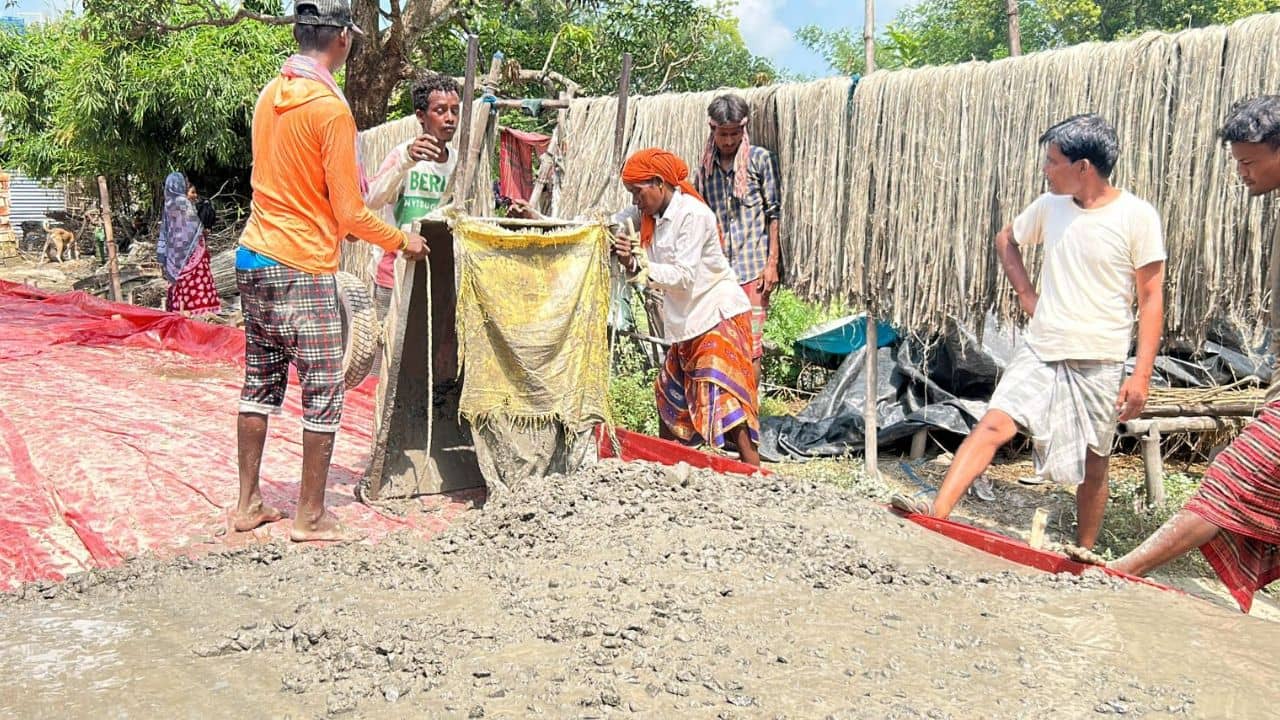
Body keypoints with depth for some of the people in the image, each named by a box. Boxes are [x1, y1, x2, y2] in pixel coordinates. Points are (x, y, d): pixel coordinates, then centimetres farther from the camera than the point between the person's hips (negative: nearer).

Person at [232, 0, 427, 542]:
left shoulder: (270, 95, 8)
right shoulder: (331, 108, -15)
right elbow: (350, 214, -14)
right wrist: (401, 241, 2)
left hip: (253, 259, 8)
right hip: (303, 268, -8)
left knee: (260, 383, 15)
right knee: (323, 394, 2)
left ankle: (248, 505, 23)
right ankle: (311, 517, 10)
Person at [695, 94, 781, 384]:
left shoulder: (760, 159, 1)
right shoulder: (706, 165, 10)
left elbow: (773, 213, -1)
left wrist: (772, 262, -7)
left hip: (752, 269, -3)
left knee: (751, 344, 0)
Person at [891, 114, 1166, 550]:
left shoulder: (1137, 217, -9)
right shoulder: (1051, 205, 5)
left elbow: (1151, 298, -8)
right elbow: (1007, 240, 24)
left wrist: (1142, 373, -13)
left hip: (1098, 362, -3)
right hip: (1040, 350, 4)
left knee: (1093, 465, 8)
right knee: (994, 423, -13)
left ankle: (1084, 555, 23)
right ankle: (938, 512, -22)